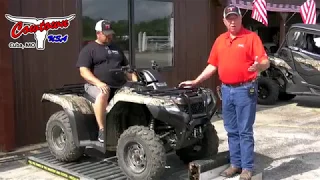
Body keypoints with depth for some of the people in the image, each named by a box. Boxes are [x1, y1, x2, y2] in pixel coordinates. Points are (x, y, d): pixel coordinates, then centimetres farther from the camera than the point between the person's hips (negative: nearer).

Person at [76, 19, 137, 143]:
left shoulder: (116, 49, 23)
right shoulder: (88, 49, 4)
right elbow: (84, 71, -7)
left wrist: (135, 81, 4)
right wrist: (98, 83, -24)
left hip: (119, 86, 5)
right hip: (97, 85, -5)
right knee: (103, 95, -39)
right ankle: (102, 130, -30)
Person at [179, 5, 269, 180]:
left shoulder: (251, 37, -5)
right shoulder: (220, 40, 12)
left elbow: (265, 62, -11)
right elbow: (212, 65, 16)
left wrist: (258, 66, -34)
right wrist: (195, 81, 12)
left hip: (245, 89, -6)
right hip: (226, 90, 6)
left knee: (245, 131, -1)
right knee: (231, 131, 12)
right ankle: (235, 163, 23)